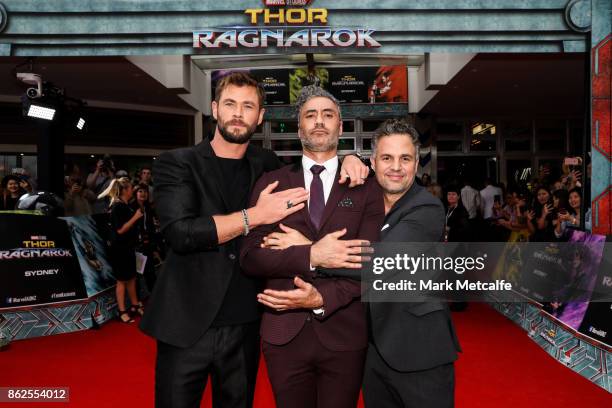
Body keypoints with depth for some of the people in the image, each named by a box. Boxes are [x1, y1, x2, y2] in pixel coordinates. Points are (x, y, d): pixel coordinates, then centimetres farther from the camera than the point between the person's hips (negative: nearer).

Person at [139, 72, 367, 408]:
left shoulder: (266, 165, 5)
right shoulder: (176, 164, -4)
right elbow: (180, 233, -18)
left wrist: (346, 161, -1)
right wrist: (255, 215, -19)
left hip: (244, 327, 3)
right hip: (186, 325, -3)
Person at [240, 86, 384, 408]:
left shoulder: (365, 187, 1)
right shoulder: (271, 183, 3)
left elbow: (368, 261, -7)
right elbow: (250, 257, -6)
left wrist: (322, 298, -21)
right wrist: (311, 256, -18)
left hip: (344, 334, 0)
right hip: (284, 333, 1)